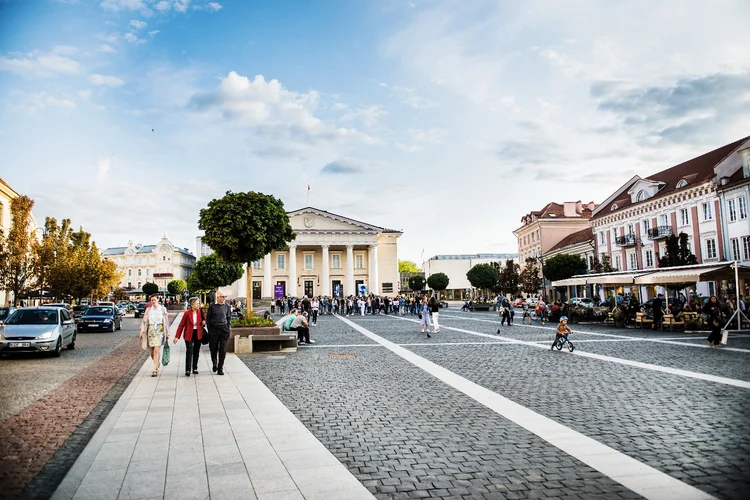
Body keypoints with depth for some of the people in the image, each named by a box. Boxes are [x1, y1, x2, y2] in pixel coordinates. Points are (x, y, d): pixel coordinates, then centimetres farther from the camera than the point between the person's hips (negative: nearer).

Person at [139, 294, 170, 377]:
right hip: (150, 330, 3)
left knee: (157, 350, -13)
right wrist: (141, 332, -2)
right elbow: (144, 321, 7)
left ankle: (155, 370, -12)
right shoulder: (148, 309, 9)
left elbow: (166, 322, 5)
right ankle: (157, 364, 31)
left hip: (159, 330, -3)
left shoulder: (163, 309, 3)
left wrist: (167, 334, 4)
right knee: (151, 351, 6)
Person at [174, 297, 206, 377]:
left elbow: (204, 318, 19)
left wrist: (204, 321, -6)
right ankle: (187, 370, -7)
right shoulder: (187, 314, -10)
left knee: (196, 352, 10)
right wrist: (177, 336, -11)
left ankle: (195, 368, 21)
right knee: (189, 352, -10)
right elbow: (181, 325, -7)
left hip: (198, 334, 4)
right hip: (189, 334, -4)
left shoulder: (200, 312, 0)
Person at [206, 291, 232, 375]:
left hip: (224, 330, 1)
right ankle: (214, 364, 32)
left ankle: (220, 368, 7)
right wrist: (209, 329, -1)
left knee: (223, 350, -1)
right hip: (214, 330, -1)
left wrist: (229, 328, 5)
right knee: (213, 349, 7)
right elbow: (208, 318, 4)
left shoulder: (226, 306, 5)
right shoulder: (212, 306, -1)